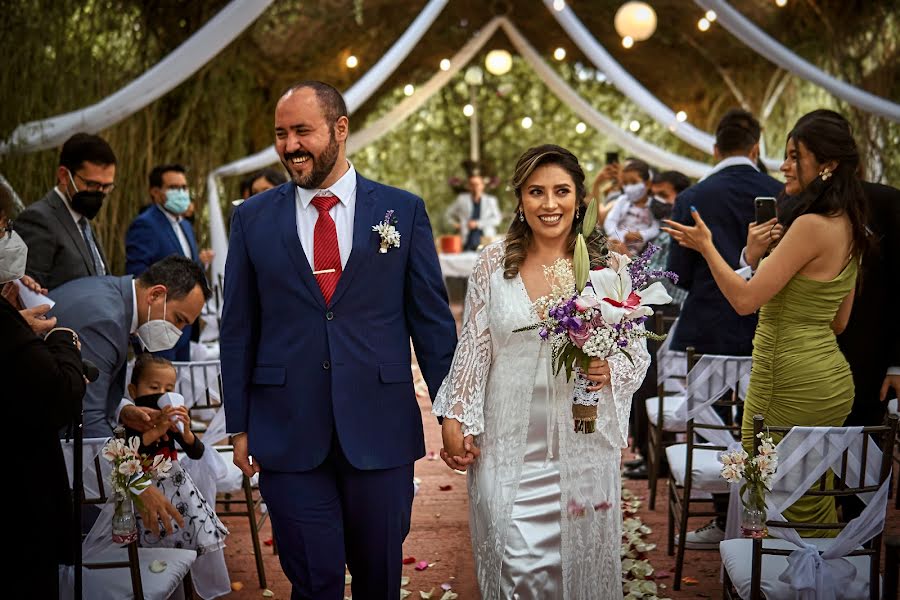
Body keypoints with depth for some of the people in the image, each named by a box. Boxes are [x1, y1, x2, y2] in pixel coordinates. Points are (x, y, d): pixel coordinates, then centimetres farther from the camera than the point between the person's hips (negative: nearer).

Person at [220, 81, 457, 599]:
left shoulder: (403, 210, 1)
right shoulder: (253, 219, 3)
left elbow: (432, 319, 2)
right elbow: (239, 330, 7)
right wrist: (240, 426, 5)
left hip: (381, 430, 0)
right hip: (287, 434, 0)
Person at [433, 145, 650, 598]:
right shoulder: (493, 263, 1)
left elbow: (637, 353, 4)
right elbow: (472, 348, 5)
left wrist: (610, 370, -17)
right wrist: (454, 420, 2)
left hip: (582, 442, 0)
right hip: (507, 444, 0)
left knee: (578, 560, 10)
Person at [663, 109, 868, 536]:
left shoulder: (811, 225, -18)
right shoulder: (849, 229, 10)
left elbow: (745, 299, -20)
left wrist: (706, 246, -8)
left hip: (791, 382, -9)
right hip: (832, 380, 10)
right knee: (815, 507, 17)